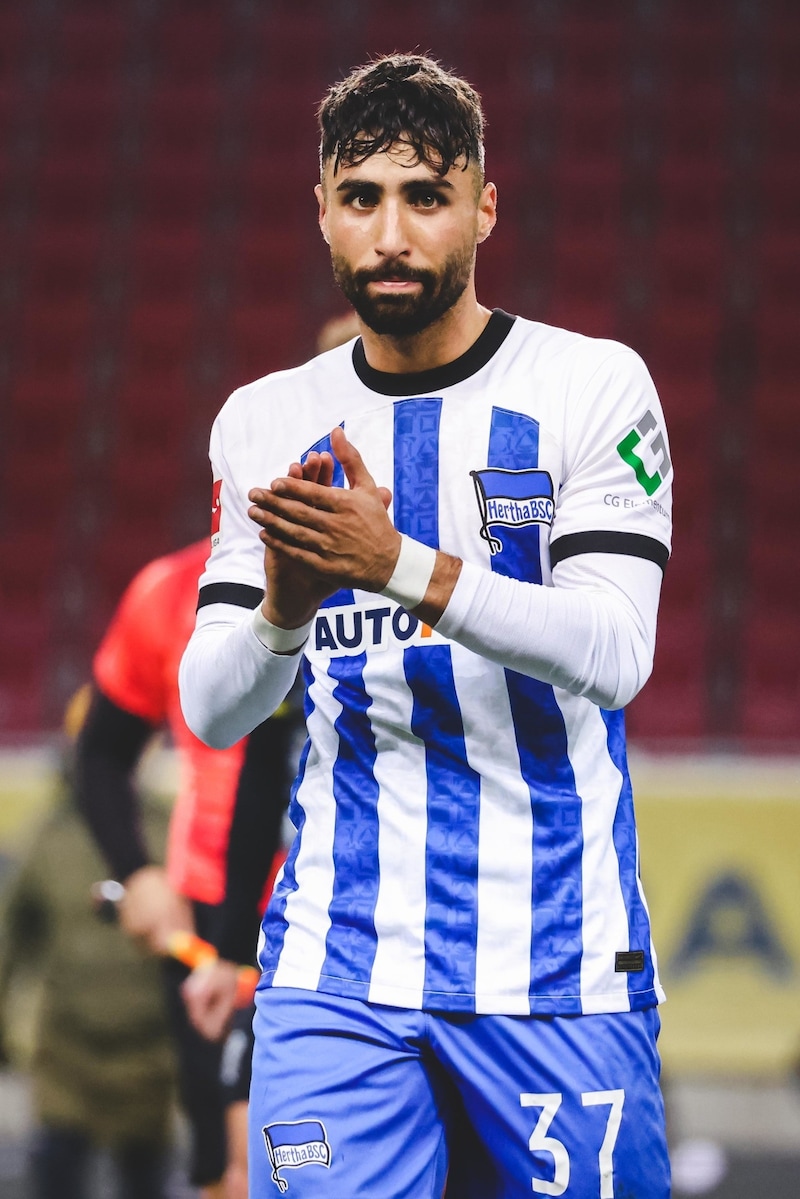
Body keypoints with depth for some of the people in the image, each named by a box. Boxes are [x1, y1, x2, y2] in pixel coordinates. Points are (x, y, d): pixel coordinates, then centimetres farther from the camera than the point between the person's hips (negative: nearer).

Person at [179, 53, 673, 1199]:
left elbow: (615, 654, -14)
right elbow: (211, 712, 4)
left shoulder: (594, 385, -2)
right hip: (337, 963, 2)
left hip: (557, 965, -2)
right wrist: (283, 606, -18)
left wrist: (399, 566, -26)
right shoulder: (268, 423, 8)